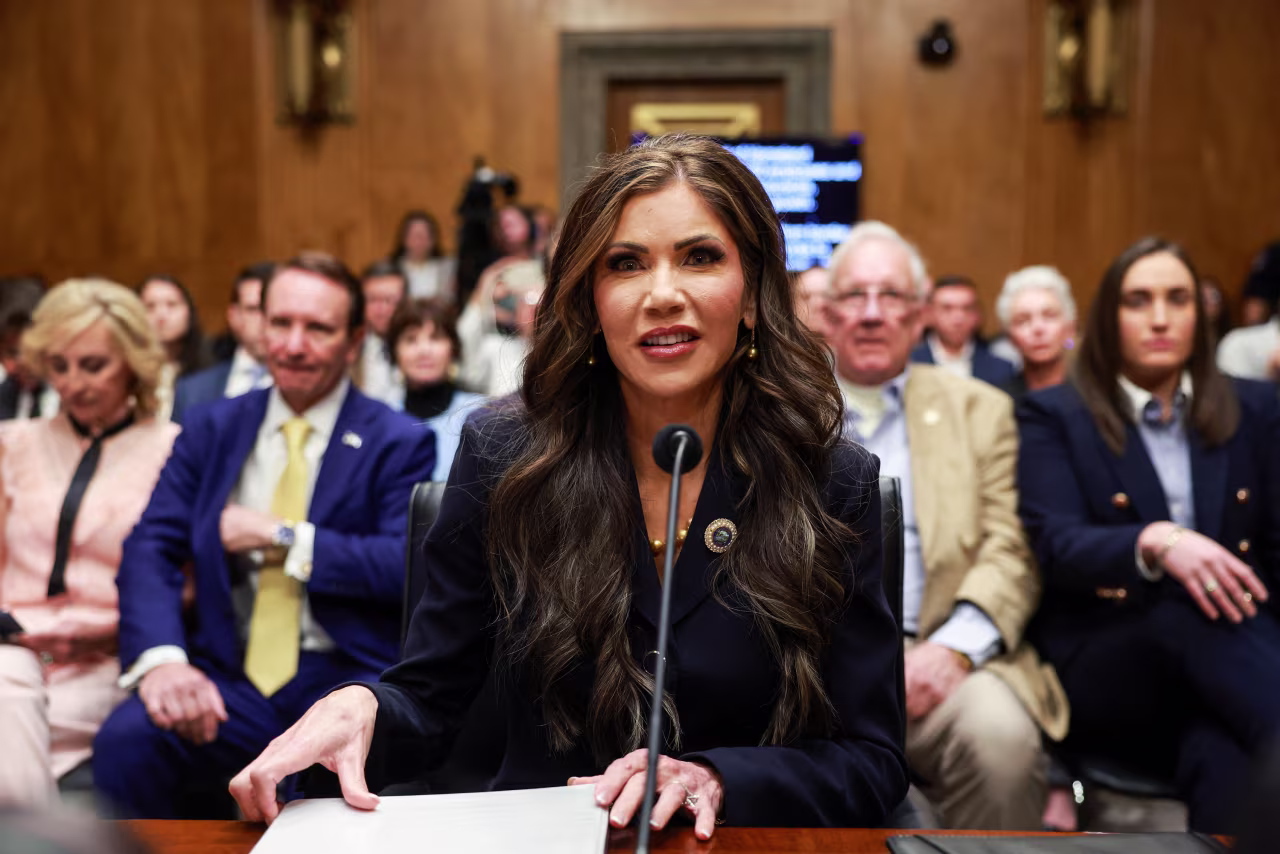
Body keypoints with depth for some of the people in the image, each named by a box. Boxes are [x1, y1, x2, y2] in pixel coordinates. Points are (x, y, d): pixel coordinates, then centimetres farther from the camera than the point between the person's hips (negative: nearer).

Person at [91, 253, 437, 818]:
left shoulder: (399, 443, 4)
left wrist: (284, 537, -10)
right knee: (124, 741, -27)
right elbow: (151, 548, 3)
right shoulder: (211, 428, 14)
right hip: (230, 676, 3)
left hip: (345, 677, -2)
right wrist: (161, 658, -16)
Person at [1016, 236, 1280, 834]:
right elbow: (1057, 547, -9)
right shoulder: (1054, 415, 5)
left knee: (1226, 760, -39)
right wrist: (1155, 541, -31)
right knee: (1189, 619, -39)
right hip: (1100, 668, -1)